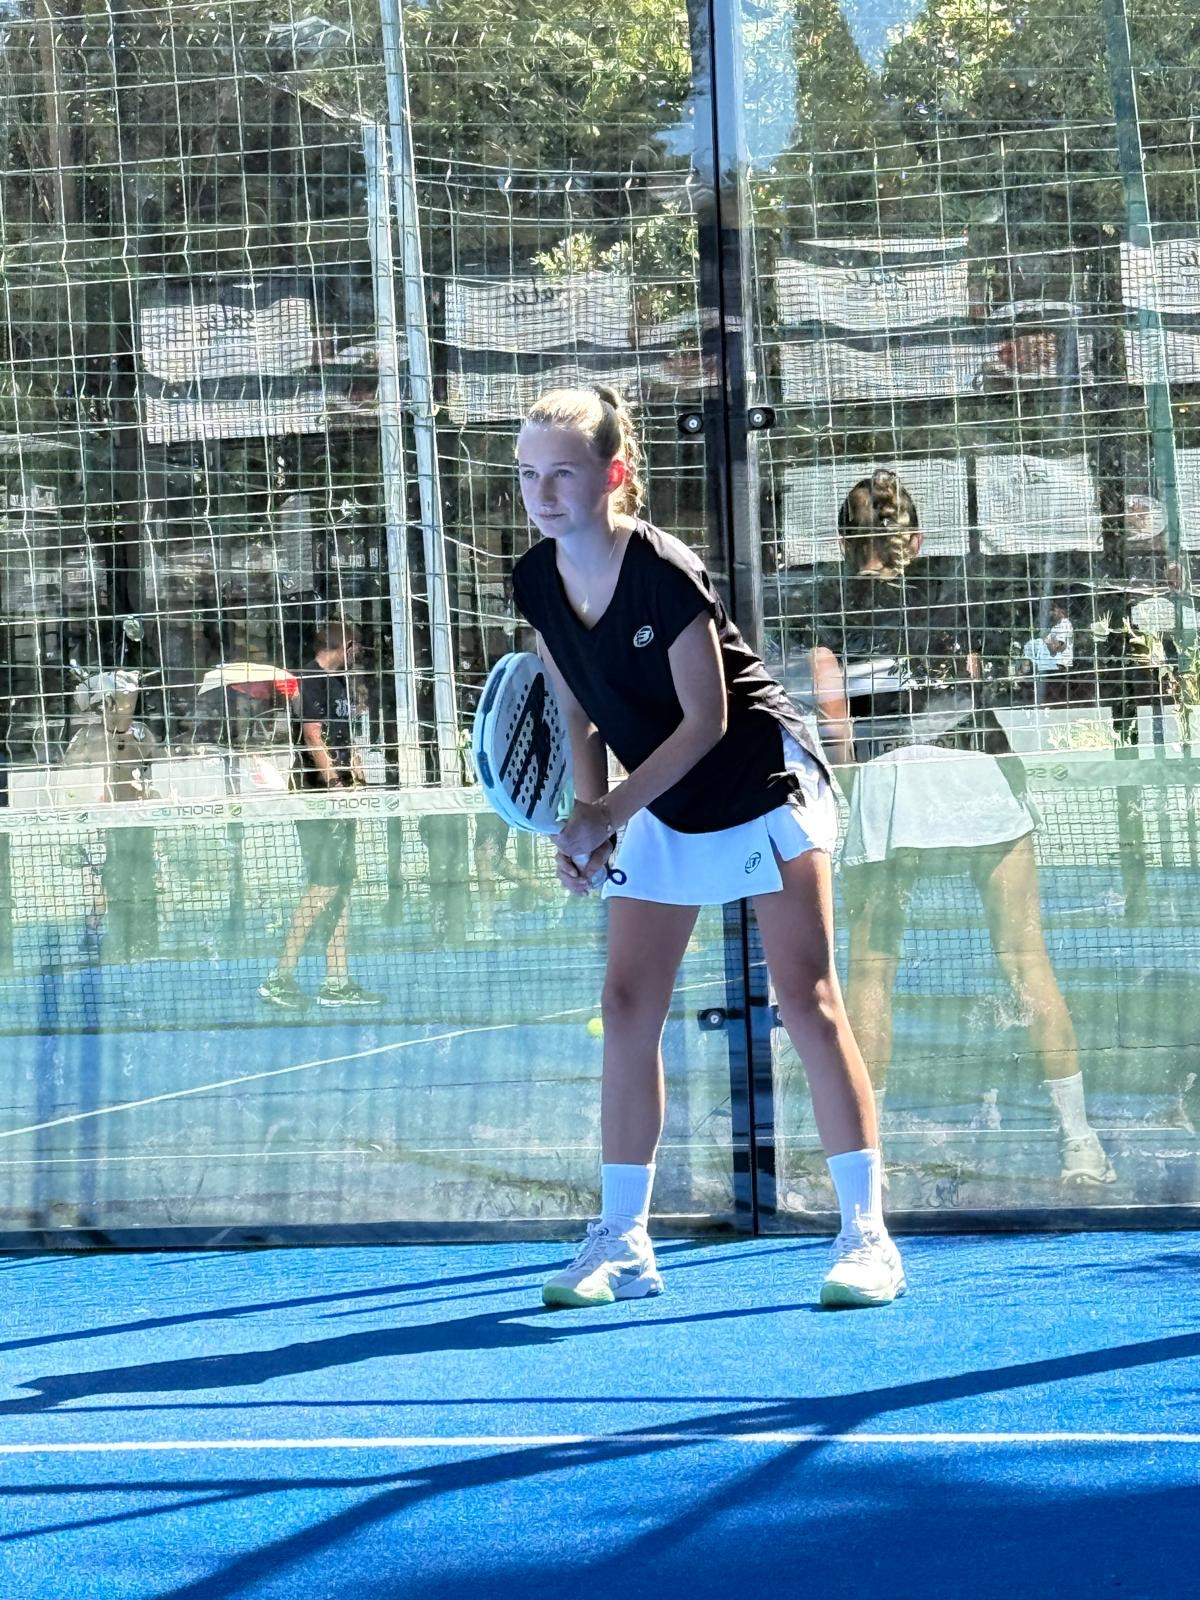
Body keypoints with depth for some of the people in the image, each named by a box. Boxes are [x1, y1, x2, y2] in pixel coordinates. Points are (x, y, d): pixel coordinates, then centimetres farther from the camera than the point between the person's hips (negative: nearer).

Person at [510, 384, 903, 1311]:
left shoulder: (664, 572, -24)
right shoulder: (537, 581, -5)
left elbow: (707, 718, -20)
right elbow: (582, 715, 5)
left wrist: (608, 813, -21)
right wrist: (588, 817, -9)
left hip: (763, 784, -6)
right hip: (661, 809, 7)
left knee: (807, 998, -9)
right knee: (628, 1007, 0)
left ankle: (866, 1234, -8)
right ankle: (622, 1242, 6)